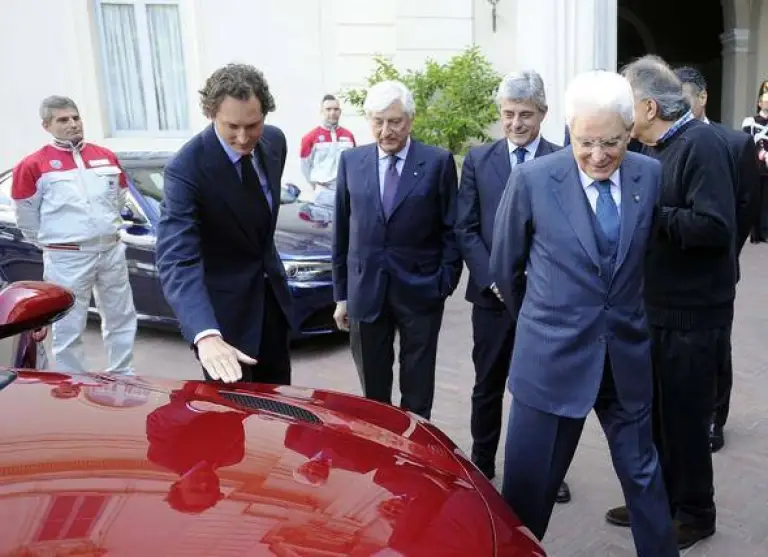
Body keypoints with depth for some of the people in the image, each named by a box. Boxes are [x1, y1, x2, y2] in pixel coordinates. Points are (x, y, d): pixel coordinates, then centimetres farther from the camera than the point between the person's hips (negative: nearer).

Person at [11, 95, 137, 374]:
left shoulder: (106, 157, 7)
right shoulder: (33, 166, -8)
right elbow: (25, 216, -1)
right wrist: (52, 242, 7)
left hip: (112, 251, 5)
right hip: (67, 259, -5)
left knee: (121, 317, 14)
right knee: (68, 329, 3)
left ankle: (123, 376, 30)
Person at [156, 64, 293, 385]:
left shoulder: (275, 141, -7)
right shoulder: (186, 168, -27)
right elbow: (177, 261, -37)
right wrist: (206, 335, -50)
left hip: (271, 292, 6)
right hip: (224, 303, -6)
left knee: (279, 398, 20)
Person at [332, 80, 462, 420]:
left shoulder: (438, 162, -3)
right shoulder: (351, 161, 5)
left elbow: (451, 230, 0)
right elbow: (342, 231, 9)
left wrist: (445, 284, -7)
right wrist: (341, 293, 8)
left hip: (420, 292, -2)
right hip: (365, 291, 3)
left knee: (417, 394, 10)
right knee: (372, 391, 13)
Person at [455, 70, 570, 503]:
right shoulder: (478, 159, 3)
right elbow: (466, 229, 0)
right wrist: (492, 279, -10)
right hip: (491, 293, 2)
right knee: (488, 386, 14)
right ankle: (482, 464, 31)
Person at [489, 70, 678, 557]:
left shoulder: (650, 175, -2)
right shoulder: (532, 179, -11)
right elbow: (505, 266, 2)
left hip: (627, 356, 3)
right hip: (553, 356, -3)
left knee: (642, 470, 19)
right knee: (530, 482, 6)